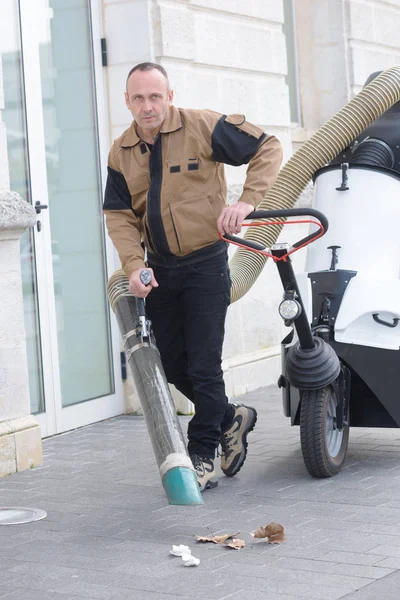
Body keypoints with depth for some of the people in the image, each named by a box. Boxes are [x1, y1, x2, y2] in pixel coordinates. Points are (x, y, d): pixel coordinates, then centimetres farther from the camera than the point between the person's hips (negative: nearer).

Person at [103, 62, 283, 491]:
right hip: (159, 270, 5)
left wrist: (247, 201, -17)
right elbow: (119, 216, 0)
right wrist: (135, 266, -15)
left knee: (203, 366, -5)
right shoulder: (121, 152, 3)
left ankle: (203, 457, 8)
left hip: (205, 264, -5)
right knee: (173, 365, 11)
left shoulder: (203, 127, -11)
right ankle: (231, 418, 34)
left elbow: (267, 149, -5)